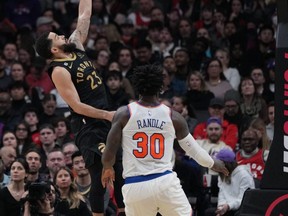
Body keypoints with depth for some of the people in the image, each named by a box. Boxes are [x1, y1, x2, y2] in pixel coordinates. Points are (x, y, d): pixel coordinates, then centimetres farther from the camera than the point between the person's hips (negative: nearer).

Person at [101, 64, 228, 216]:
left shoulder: (124, 114, 1)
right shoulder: (173, 116, 5)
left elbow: (109, 153, -1)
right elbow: (193, 149, 17)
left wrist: (107, 168, 23)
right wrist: (213, 164, 37)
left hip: (135, 187, 0)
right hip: (165, 182, 0)